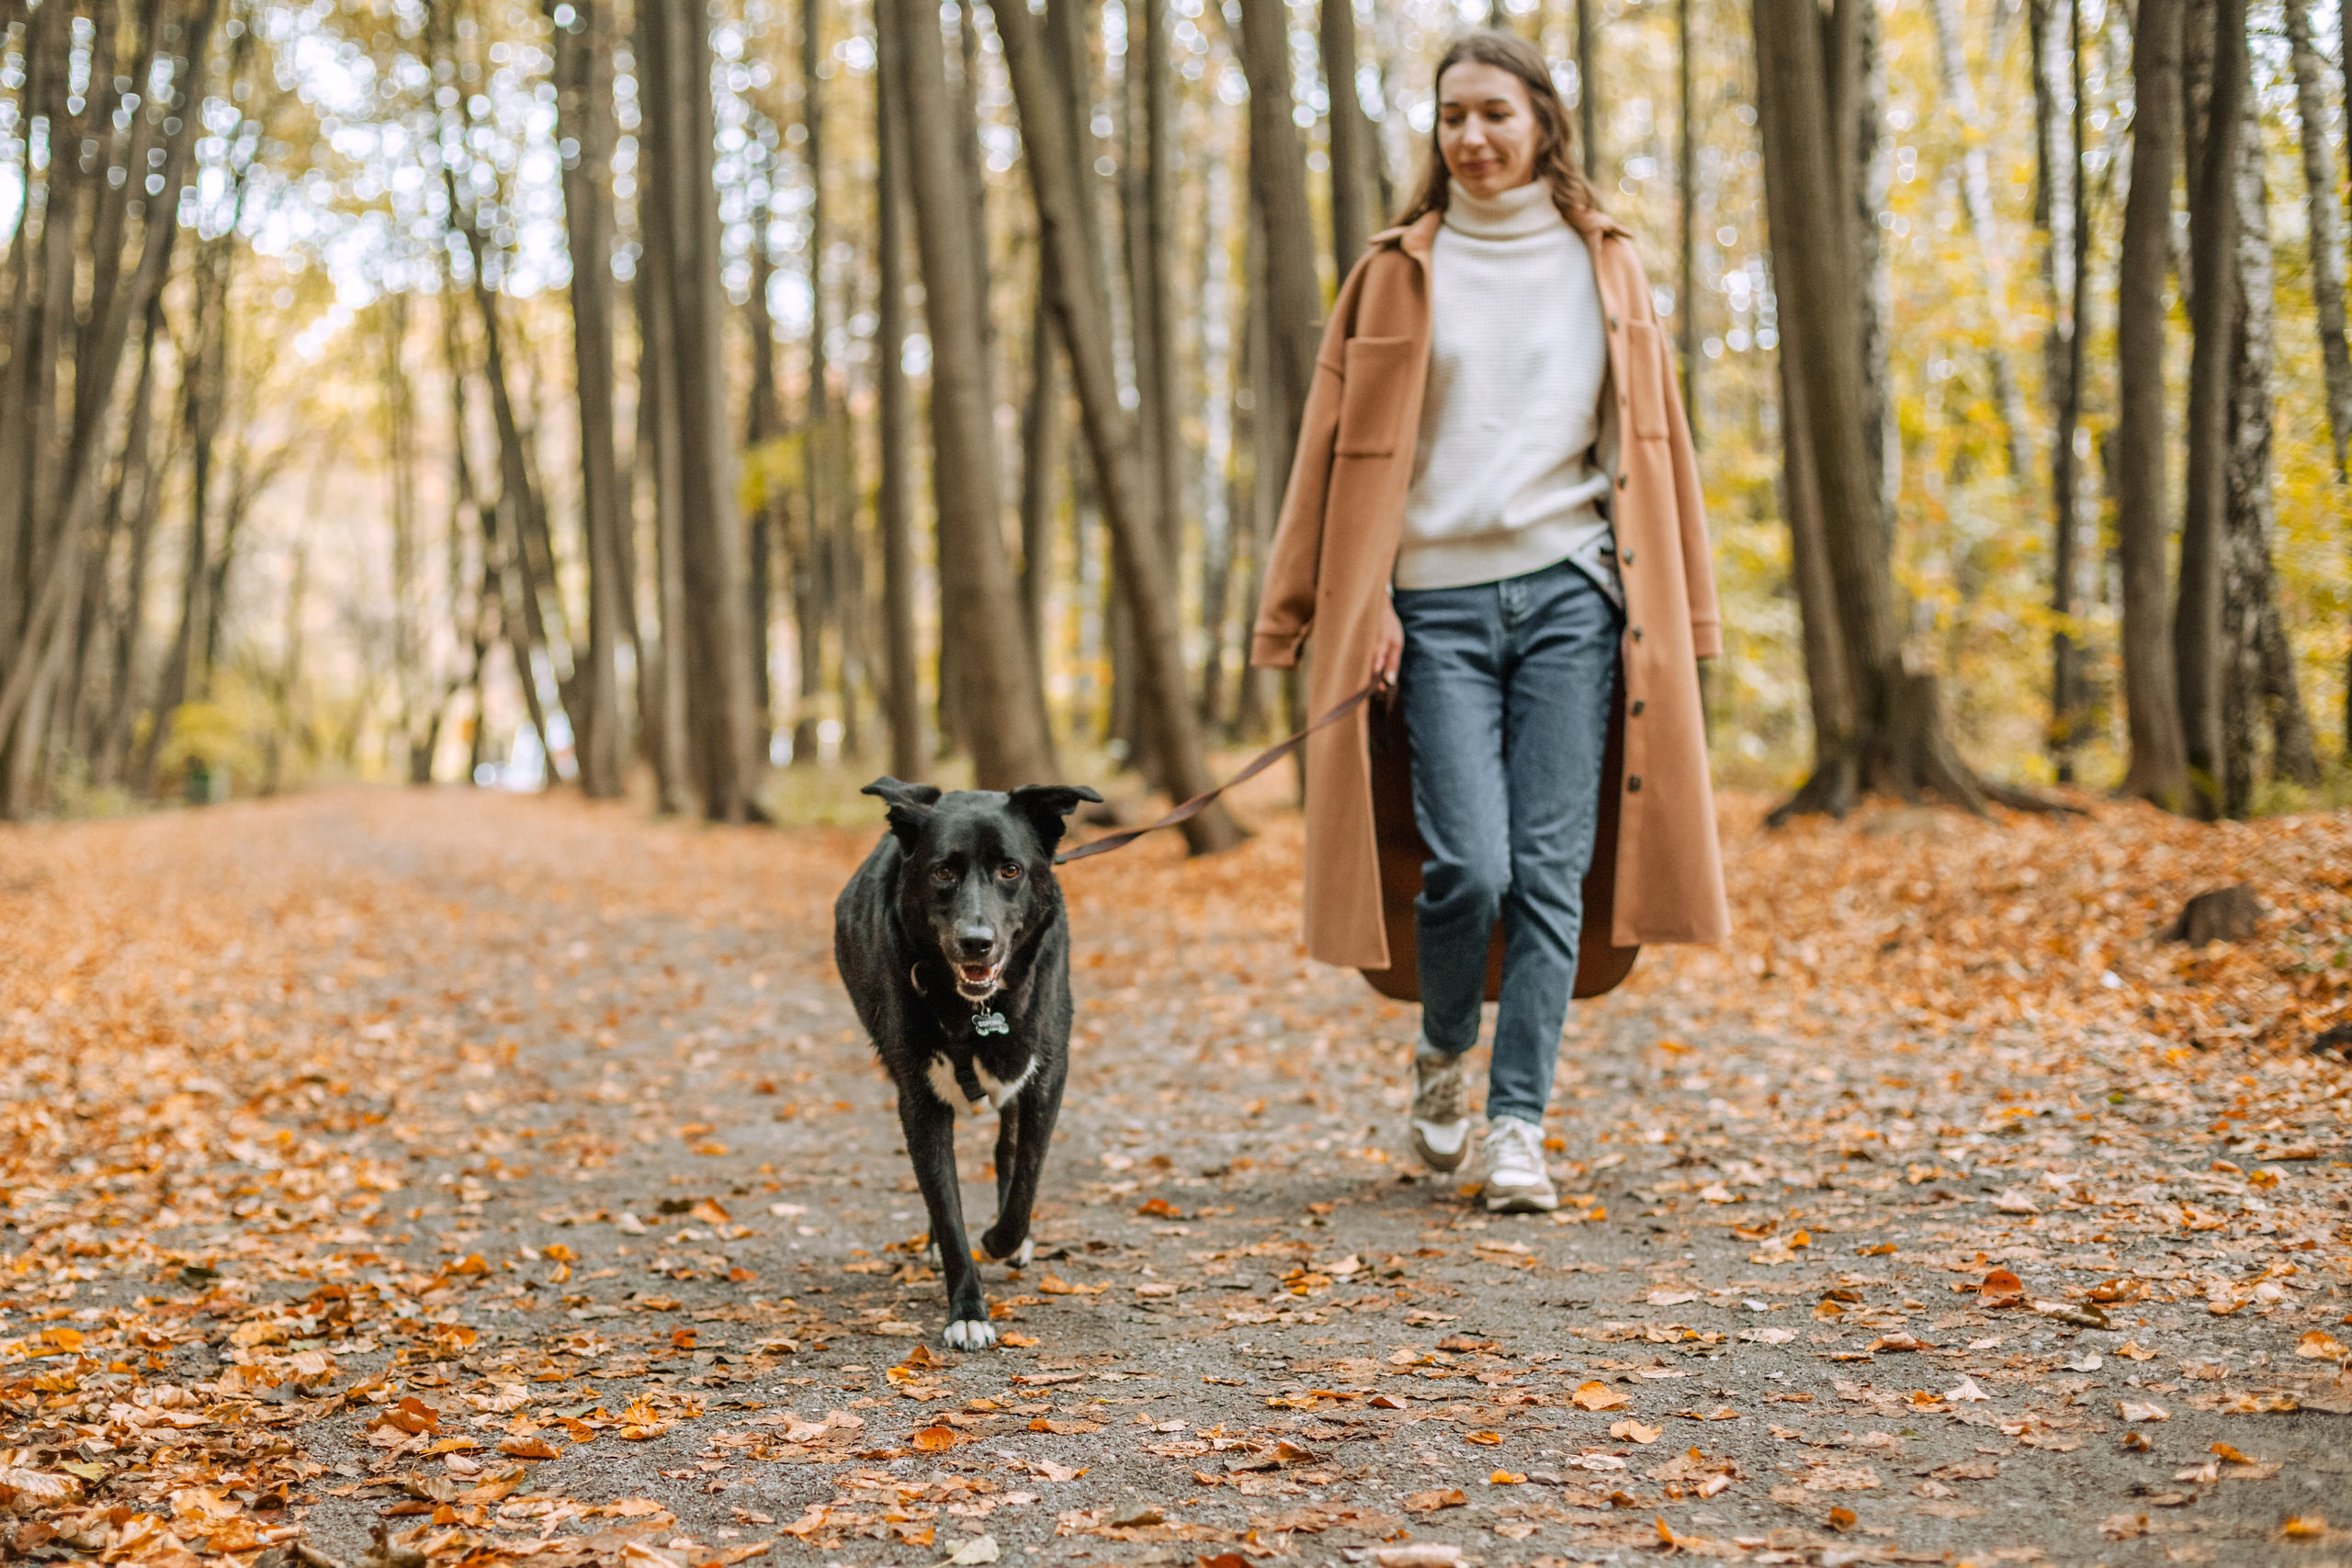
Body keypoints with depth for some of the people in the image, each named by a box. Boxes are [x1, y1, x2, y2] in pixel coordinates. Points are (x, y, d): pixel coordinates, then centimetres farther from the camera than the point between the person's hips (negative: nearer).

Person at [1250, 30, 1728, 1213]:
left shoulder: (1602, 263, 12)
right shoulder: (1399, 271, 8)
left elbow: (1649, 438, 14)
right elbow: (1343, 446, 6)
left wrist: (1678, 612, 11)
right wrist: (1344, 609, -2)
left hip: (1570, 596, 1)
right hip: (1437, 601, -1)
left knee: (1549, 870, -3)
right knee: (1467, 864, -10)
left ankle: (1518, 1126, 5)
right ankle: (1442, 1057, 19)